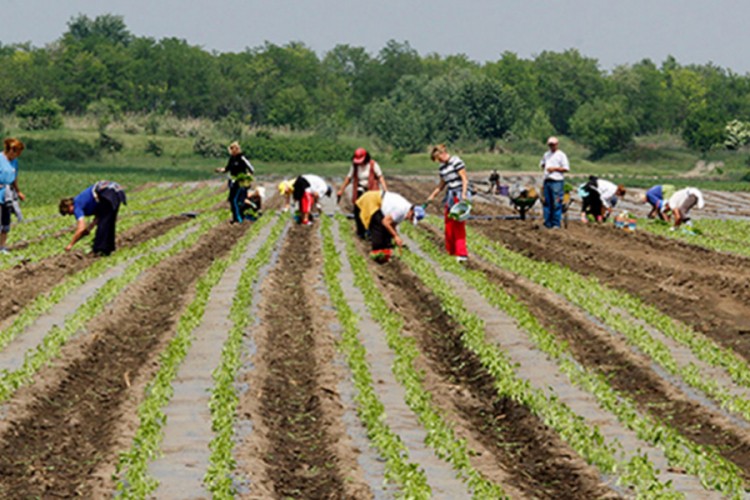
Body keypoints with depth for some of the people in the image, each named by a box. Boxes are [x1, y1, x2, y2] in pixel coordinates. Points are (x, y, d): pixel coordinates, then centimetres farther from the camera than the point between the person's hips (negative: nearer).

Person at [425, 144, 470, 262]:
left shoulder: (456, 162, -9)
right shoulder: (442, 167, 14)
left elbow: (465, 179, -12)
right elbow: (442, 185, 24)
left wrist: (463, 194, -21)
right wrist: (432, 196, 24)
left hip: (459, 195, -8)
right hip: (449, 196, 8)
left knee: (458, 224, -11)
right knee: (449, 224, 8)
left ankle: (462, 253, -12)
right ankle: (451, 250, 18)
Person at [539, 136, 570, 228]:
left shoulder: (561, 155, -1)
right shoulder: (546, 155, 20)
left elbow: (566, 168, -6)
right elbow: (542, 163, 34)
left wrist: (555, 168, -13)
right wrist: (544, 167, 13)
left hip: (557, 182, -7)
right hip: (547, 181, 7)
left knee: (556, 204, -9)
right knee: (547, 203, 5)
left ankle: (556, 224, -7)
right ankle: (548, 223, 9)